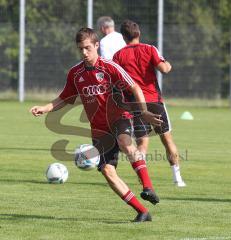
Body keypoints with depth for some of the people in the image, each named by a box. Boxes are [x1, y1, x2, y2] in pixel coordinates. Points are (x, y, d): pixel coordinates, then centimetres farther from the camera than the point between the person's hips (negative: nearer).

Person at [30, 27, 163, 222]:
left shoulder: (109, 67, -9)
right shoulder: (75, 73, 4)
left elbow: (135, 88, -10)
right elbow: (65, 99, 17)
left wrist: (144, 111, -22)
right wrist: (45, 108, 1)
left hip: (118, 117, -4)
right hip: (99, 129, 4)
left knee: (125, 144, -39)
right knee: (108, 171, -9)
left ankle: (148, 187, -38)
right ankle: (142, 212, -6)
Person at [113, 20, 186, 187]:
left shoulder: (119, 55, 3)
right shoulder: (149, 49, 0)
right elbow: (163, 68, -13)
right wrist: (168, 65, 9)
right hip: (154, 100, 0)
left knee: (142, 143, 1)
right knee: (167, 139, 12)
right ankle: (177, 177, 13)